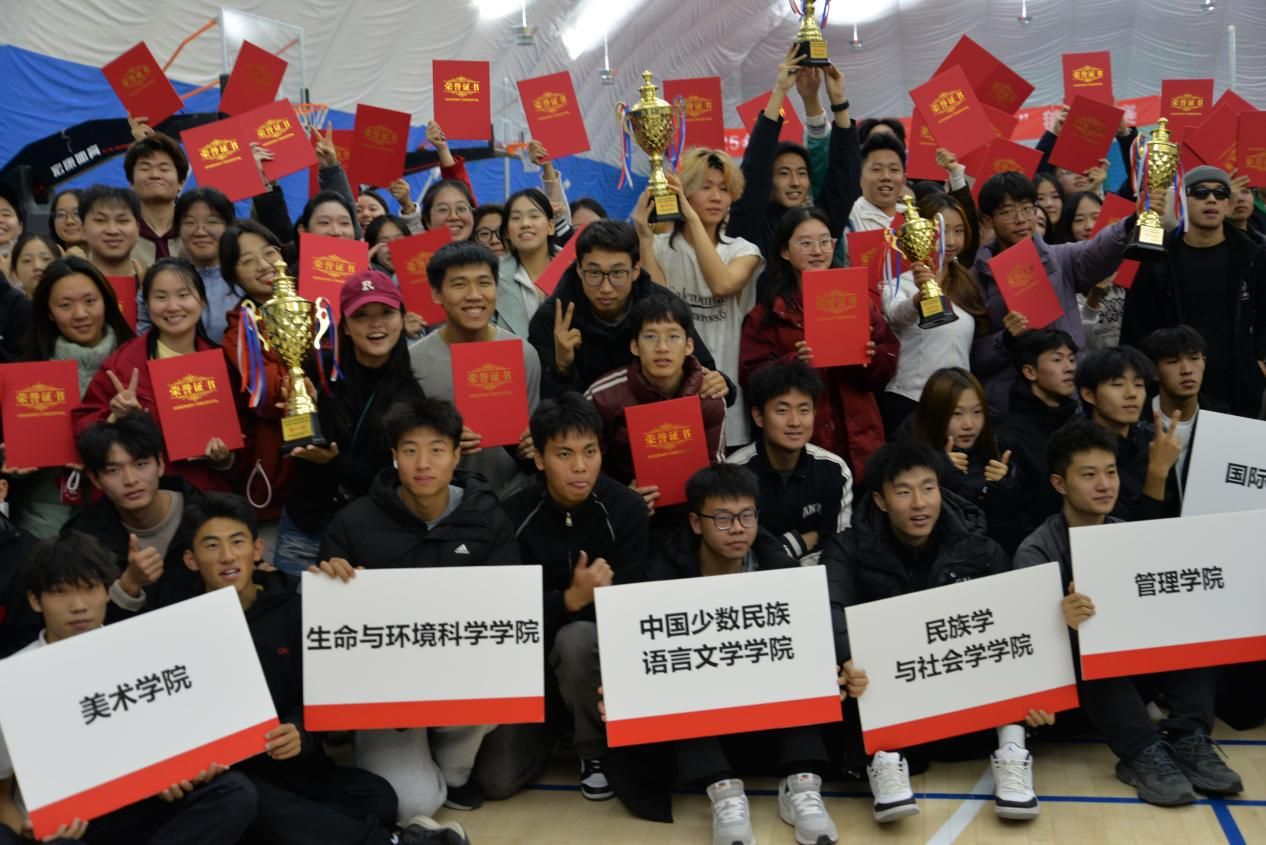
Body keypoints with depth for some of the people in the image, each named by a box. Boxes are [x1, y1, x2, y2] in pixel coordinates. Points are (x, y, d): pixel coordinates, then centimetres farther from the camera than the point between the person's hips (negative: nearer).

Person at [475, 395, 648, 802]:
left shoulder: (625, 508, -14)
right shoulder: (515, 514, -12)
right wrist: (569, 599, -33)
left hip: (595, 644, -1)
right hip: (531, 652, 1)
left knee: (576, 638, -38)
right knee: (497, 780, -11)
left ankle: (595, 748, -9)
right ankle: (555, 720, 22)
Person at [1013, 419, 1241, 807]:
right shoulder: (1036, 551, -10)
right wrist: (1064, 621, -44)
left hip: (1136, 671, 4)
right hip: (1076, 679, -4)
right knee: (1086, 643, -34)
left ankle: (1188, 739, -24)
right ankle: (1143, 752, -34)